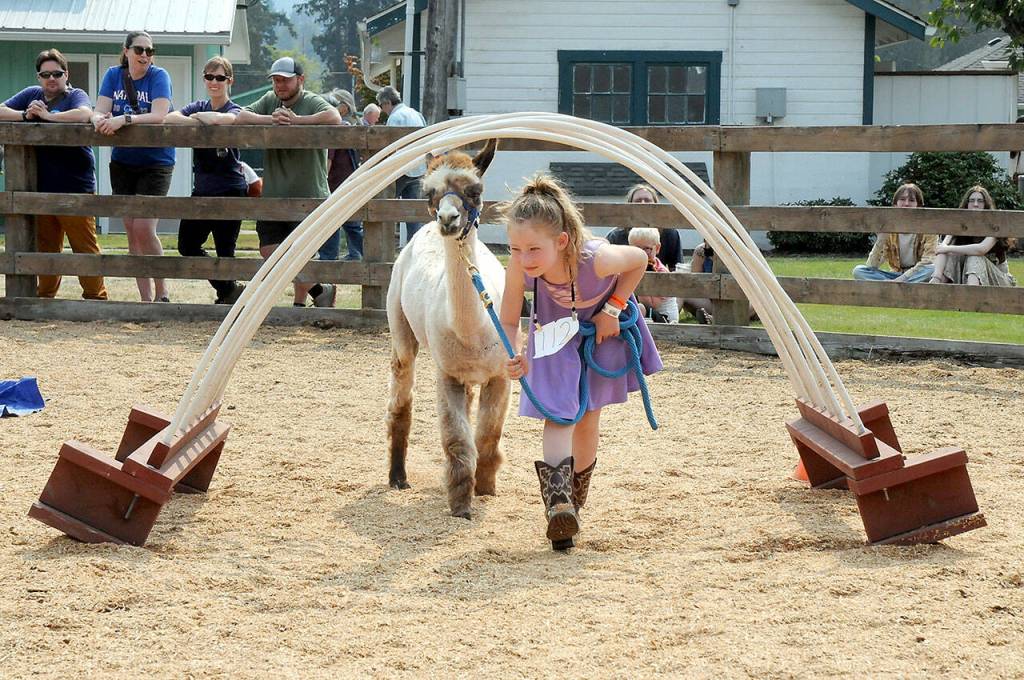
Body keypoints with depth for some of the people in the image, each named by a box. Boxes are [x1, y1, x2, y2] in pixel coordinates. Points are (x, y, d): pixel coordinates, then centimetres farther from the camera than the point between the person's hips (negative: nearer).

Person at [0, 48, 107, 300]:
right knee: (45, 247, 13)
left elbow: (84, 114, -25)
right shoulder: (31, 95, 13)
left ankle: (95, 296, 2)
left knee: (85, 246, -4)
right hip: (41, 188, 6)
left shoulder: (75, 95, -3)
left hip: (75, 187, -5)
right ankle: (45, 296, 22)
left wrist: (48, 115, -17)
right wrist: (25, 115, -9)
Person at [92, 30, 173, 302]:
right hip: (122, 161, 5)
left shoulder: (158, 76, -10)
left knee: (144, 228, -14)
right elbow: (99, 111, -6)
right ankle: (146, 298, 12)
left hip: (155, 163, -5)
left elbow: (160, 115, -23)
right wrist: (101, 120, -31)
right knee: (132, 232, 5)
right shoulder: (114, 75, 3)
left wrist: (124, 119, -36)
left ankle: (162, 293, 0)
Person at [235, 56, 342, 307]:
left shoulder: (312, 103, -6)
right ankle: (320, 290, 20)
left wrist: (296, 120, -24)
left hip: (308, 196, -6)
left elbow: (334, 117, -27)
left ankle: (299, 303, 18)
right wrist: (270, 120, -15)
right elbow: (240, 117, 0)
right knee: (269, 251, 4)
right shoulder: (270, 101, 12)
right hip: (273, 195, 6)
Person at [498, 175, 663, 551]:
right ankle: (558, 501, -29)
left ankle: (575, 499, 30)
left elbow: (639, 260, -18)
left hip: (601, 328, -1)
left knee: (587, 418, 9)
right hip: (554, 331, 1)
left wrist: (613, 309, -20)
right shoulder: (518, 267, -36)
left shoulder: (596, 258, -42)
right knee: (557, 411, -17)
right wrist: (513, 358, -41)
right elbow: (509, 321, -21)